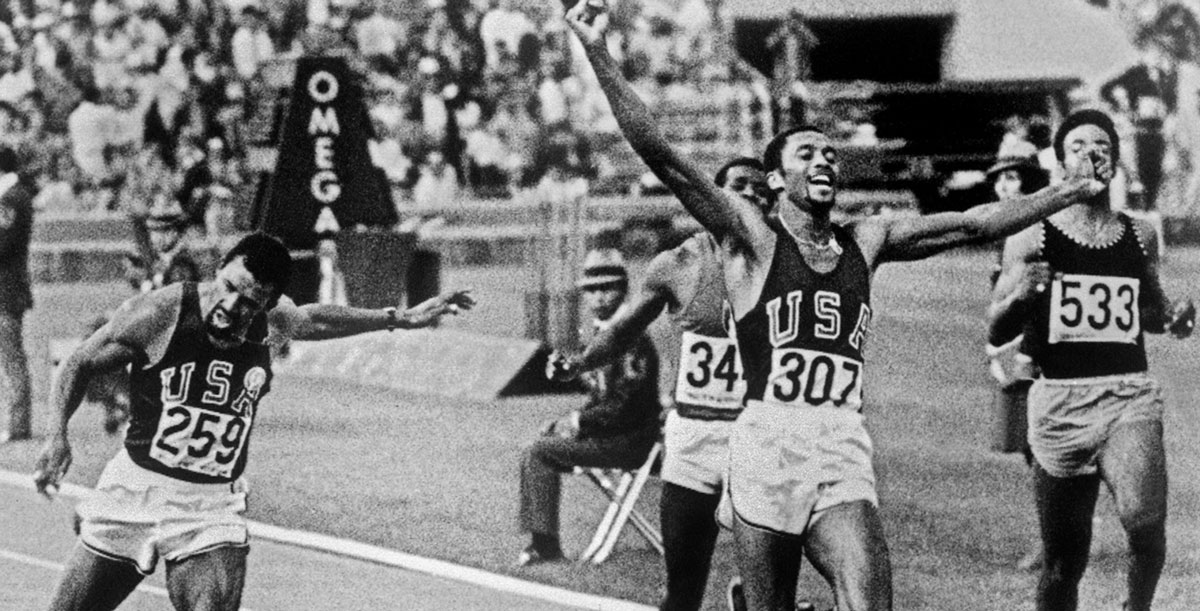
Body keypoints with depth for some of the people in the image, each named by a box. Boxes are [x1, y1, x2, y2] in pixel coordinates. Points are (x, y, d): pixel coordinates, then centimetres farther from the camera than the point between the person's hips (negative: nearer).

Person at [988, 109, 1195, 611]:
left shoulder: (1140, 235, 11)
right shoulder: (1032, 239, 3)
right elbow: (997, 329, 4)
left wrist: (1172, 319, 4)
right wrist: (1021, 295, -17)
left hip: (1129, 397, 1)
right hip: (1059, 400, -1)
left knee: (1144, 522, -26)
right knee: (1063, 562, 4)